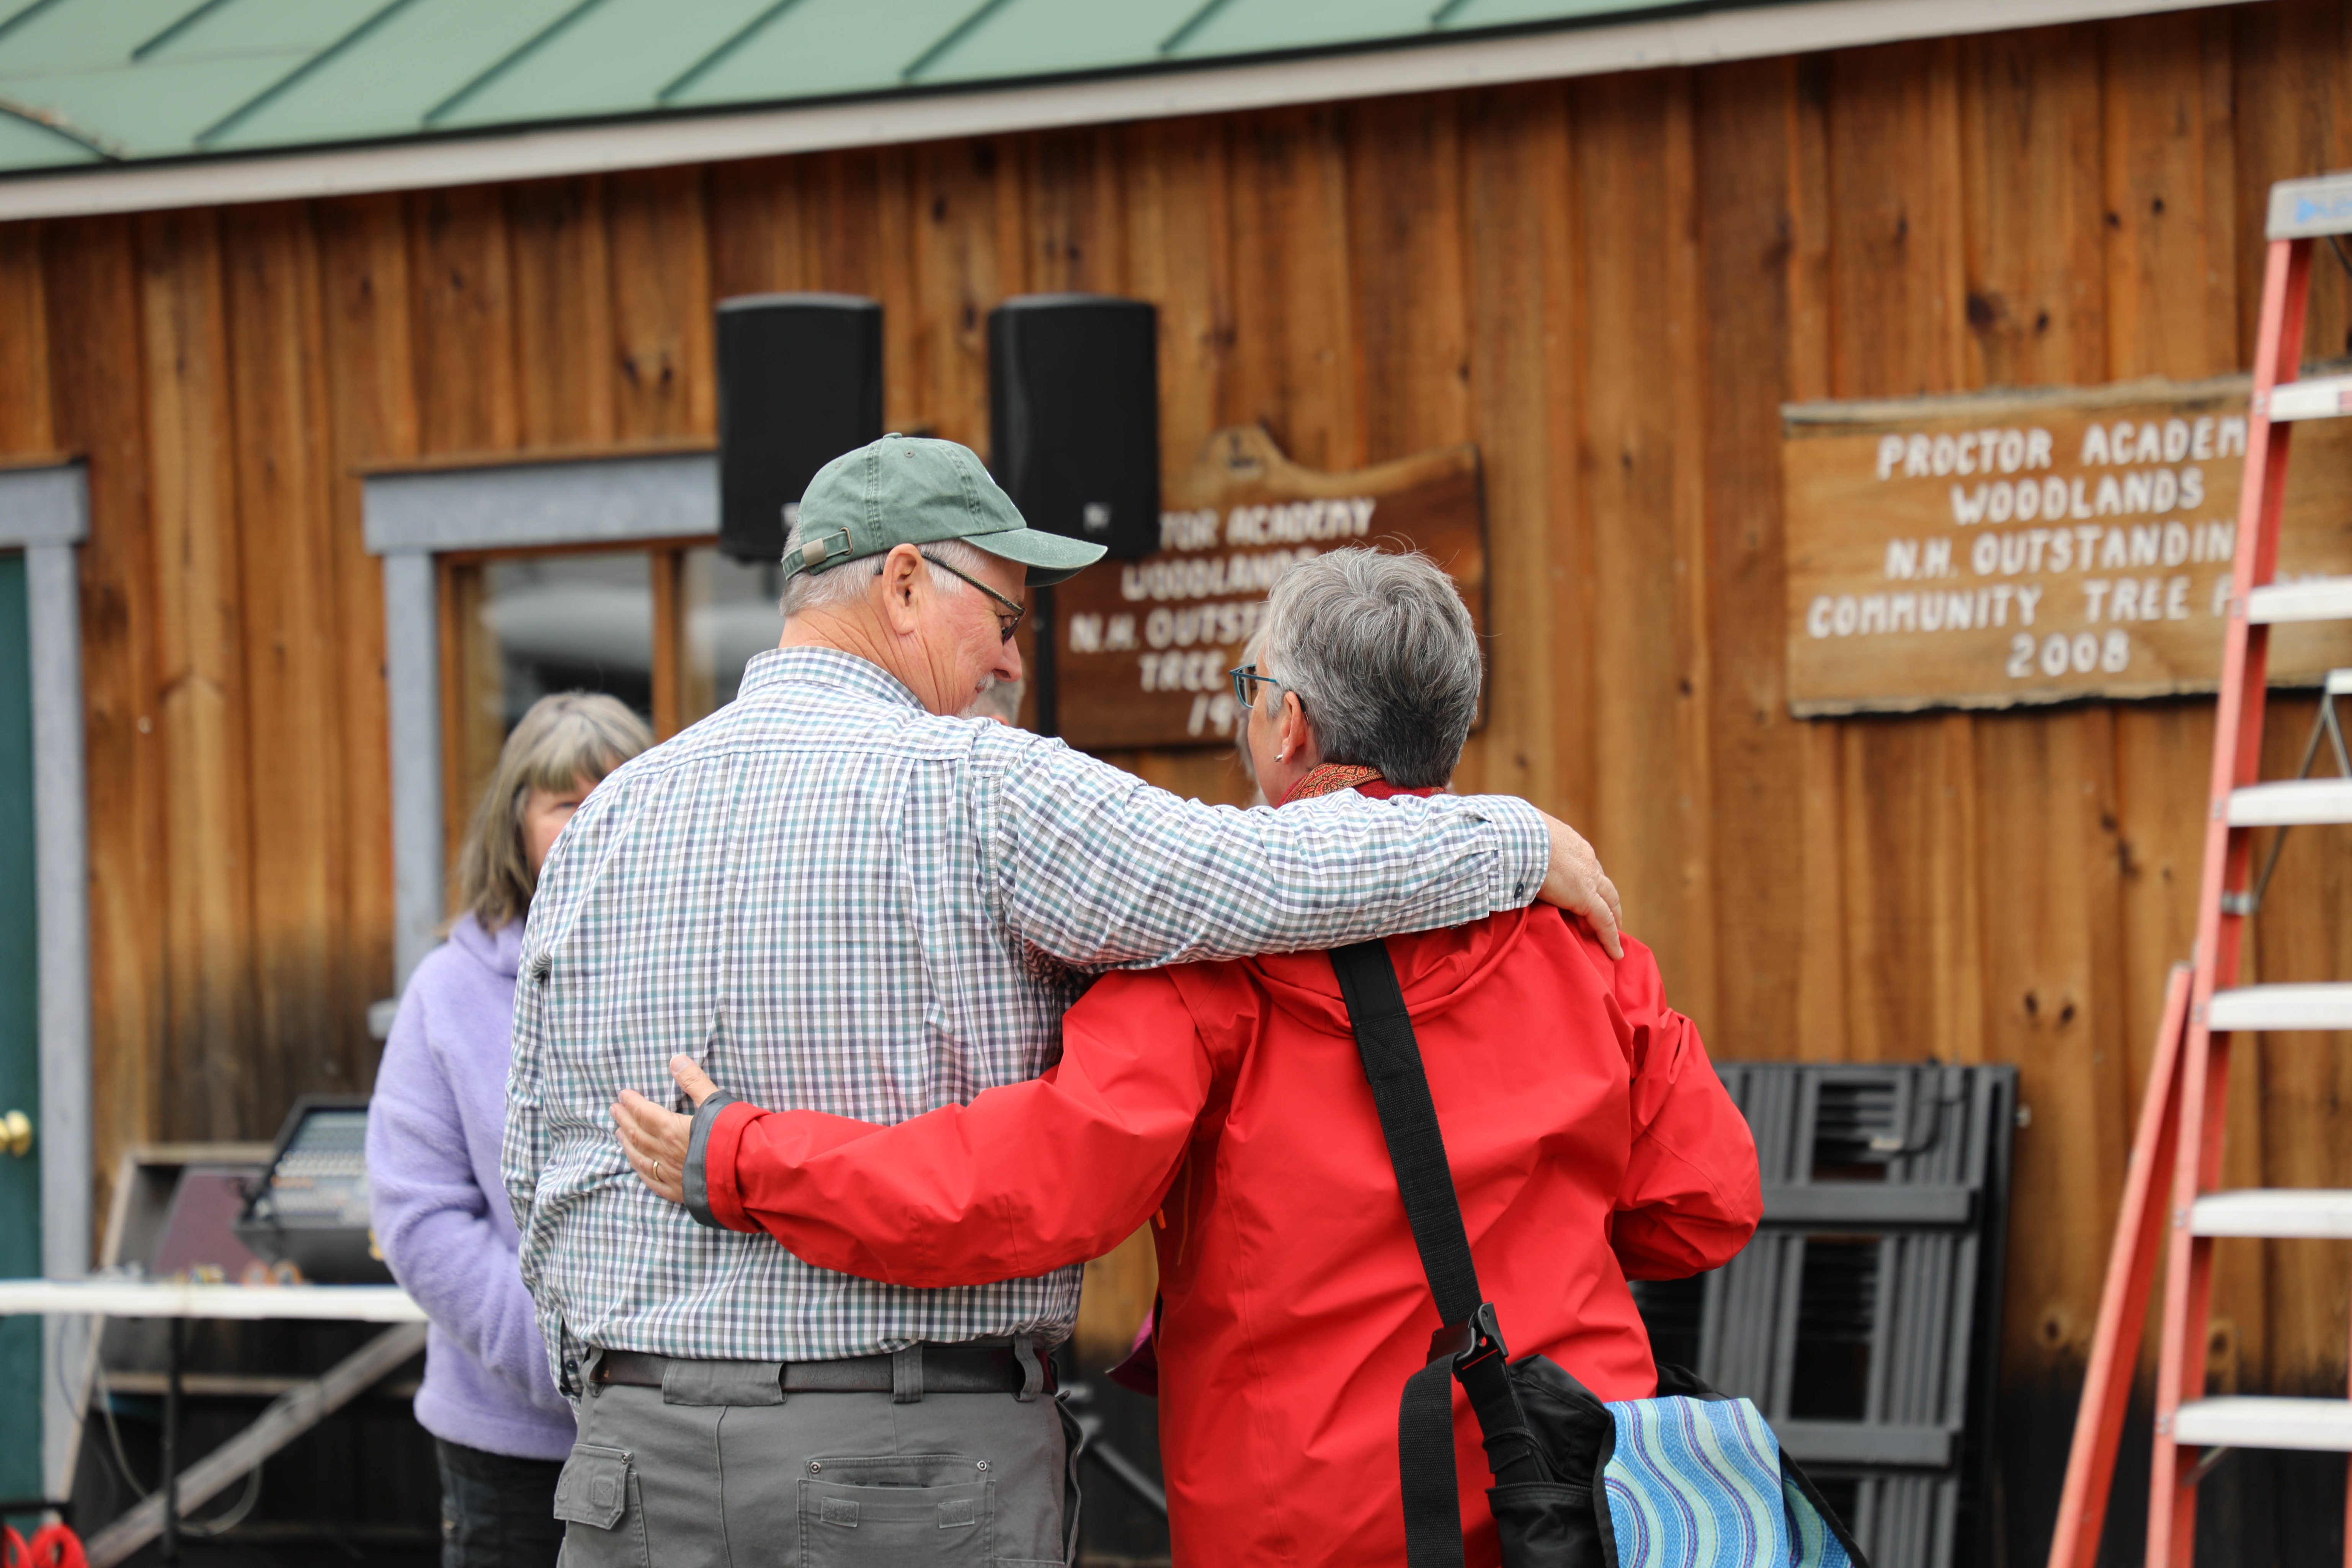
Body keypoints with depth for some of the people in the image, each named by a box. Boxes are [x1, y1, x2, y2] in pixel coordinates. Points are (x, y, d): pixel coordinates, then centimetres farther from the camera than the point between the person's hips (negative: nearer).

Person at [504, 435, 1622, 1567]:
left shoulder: (603, 824, 11)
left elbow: (538, 1174, 14)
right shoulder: (969, 789, -8)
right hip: (925, 1470, -5)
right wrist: (1524, 842, 1)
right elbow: (1269, 878, -14)